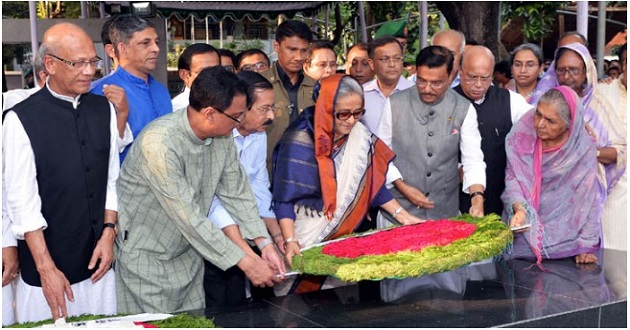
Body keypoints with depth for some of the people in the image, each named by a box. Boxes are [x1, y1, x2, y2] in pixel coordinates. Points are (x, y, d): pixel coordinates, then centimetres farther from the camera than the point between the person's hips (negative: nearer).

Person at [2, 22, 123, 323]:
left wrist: (109, 232, -1)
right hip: (45, 267, -4)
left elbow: (112, 179, 8)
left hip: (98, 263, 4)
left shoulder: (104, 110, 4)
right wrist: (47, 268, -13)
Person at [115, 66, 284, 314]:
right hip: (145, 254, -7)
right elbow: (189, 218, -29)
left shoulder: (222, 139, -6)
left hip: (188, 252, 7)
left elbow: (237, 194, 2)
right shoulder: (159, 143, -30)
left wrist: (265, 245, -9)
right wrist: (246, 263, -25)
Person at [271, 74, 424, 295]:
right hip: (302, 239, -5)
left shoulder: (360, 138, -3)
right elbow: (283, 198, -16)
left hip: (342, 237, 5)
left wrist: (401, 214, 0)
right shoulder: (299, 142, -18)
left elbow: (371, 184, 7)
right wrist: (290, 241, -25)